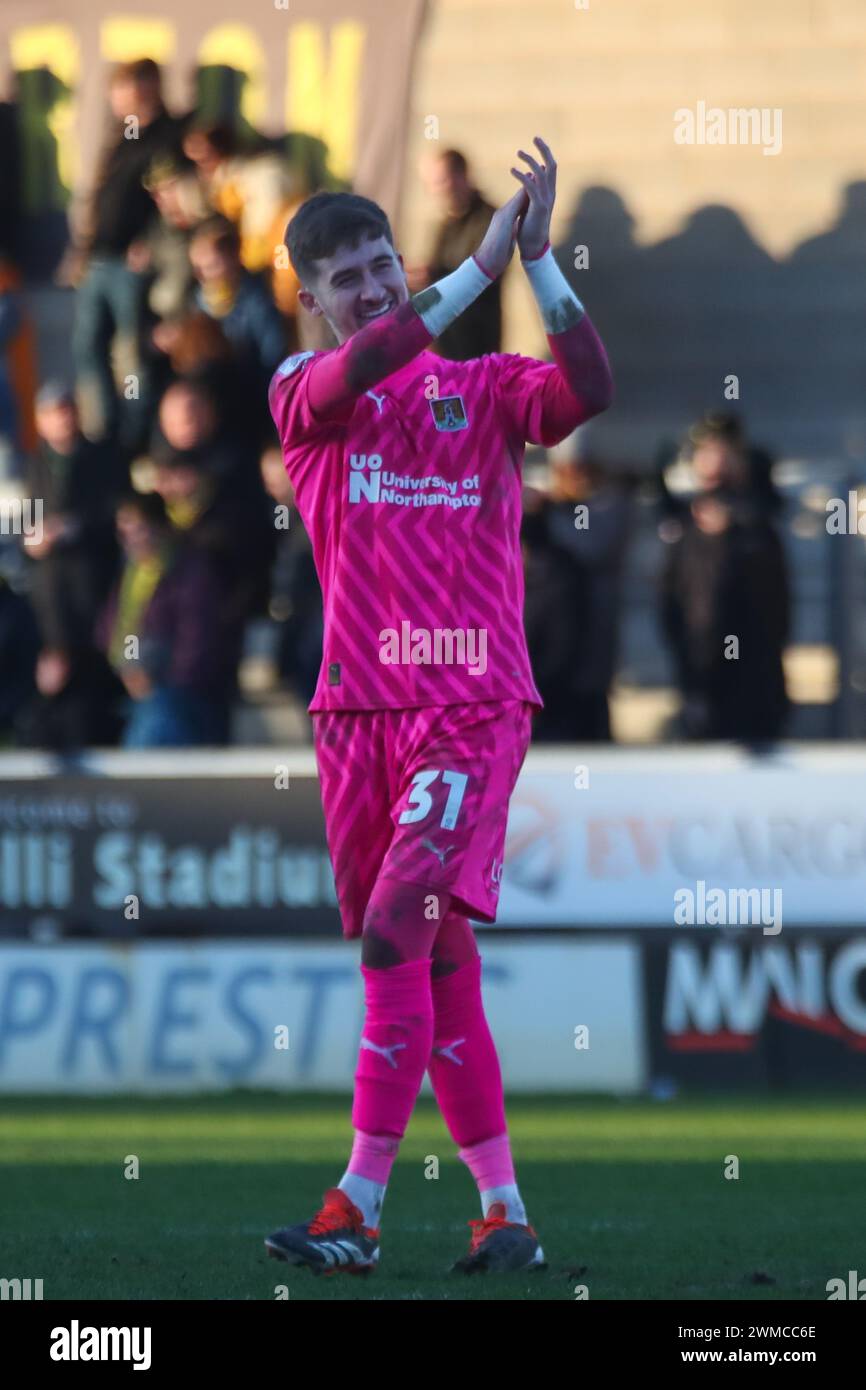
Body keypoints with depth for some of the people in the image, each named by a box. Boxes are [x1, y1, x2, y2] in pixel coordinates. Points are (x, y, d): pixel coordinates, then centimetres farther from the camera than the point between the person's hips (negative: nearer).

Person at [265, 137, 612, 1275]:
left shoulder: (484, 388, 8)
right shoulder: (304, 396, 10)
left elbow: (586, 391, -11)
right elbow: (347, 378, -14)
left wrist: (540, 259, -17)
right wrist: (480, 267, -17)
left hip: (473, 703, -3)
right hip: (358, 709, 3)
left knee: (397, 937, -16)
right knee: (438, 966, 5)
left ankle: (358, 1211, -16)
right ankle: (505, 1212, 11)